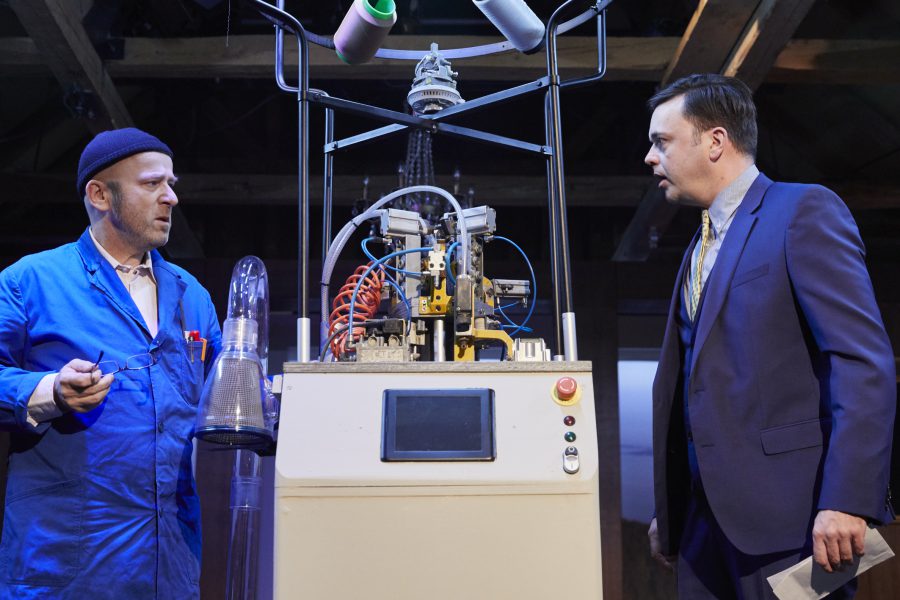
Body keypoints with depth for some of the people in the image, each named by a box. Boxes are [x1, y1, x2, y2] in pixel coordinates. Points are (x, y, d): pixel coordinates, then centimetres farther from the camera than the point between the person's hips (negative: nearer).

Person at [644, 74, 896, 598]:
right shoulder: (701, 250, 19)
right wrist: (668, 511, 19)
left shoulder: (805, 211, -6)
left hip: (786, 512, -7)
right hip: (708, 513, 8)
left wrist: (846, 499, -22)